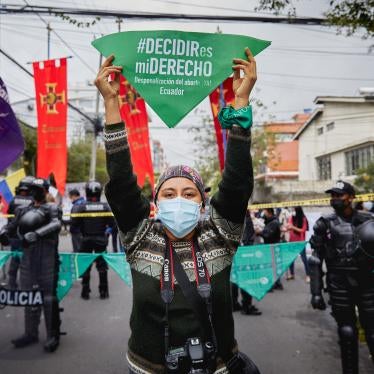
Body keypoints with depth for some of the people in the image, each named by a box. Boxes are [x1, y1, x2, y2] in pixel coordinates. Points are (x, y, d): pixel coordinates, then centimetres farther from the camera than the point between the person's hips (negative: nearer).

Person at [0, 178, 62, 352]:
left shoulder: (51, 209, -1)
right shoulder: (23, 210, 15)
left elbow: (56, 224, -19)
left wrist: (36, 233, -33)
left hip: (47, 257, -5)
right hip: (28, 257, 5)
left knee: (49, 296, -2)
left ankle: (53, 335, 7)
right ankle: (31, 333, 26)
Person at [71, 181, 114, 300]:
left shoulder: (80, 207, -11)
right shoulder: (106, 207, -8)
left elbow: (74, 225, -12)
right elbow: (112, 224, -6)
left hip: (86, 240, -1)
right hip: (101, 240, 1)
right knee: (102, 265, 12)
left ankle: (85, 291, 16)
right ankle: (103, 291, 16)